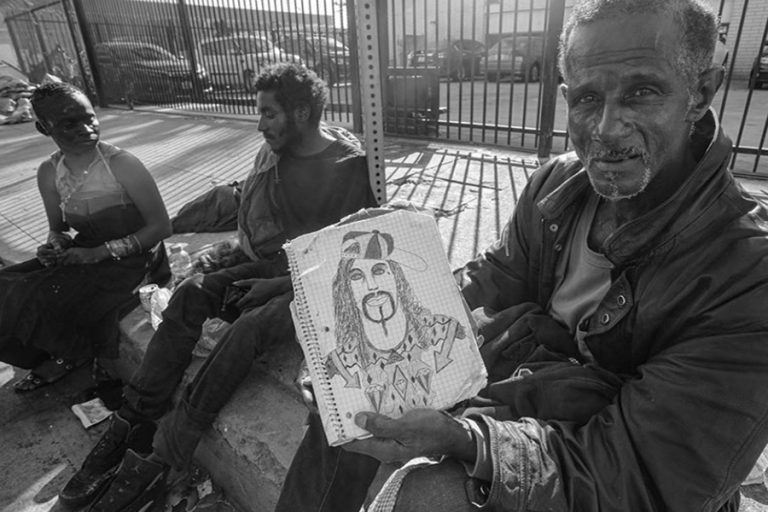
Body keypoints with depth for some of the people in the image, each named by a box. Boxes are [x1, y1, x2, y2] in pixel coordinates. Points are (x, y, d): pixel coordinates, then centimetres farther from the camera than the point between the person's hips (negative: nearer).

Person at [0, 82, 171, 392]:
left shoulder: (122, 165, -17)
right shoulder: (49, 173, 1)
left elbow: (161, 227, -17)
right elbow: (57, 229, 16)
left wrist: (101, 252, -21)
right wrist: (56, 247, -9)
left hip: (131, 258, -6)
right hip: (83, 253, 6)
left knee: (51, 302, -22)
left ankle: (72, 355, 10)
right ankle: (57, 352, 12)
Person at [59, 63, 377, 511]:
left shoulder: (350, 167, -14)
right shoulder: (273, 151, 6)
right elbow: (254, 219, 15)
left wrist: (280, 284, -18)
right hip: (271, 263, 7)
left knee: (249, 327, -30)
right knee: (190, 293, -15)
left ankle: (157, 461, -17)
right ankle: (133, 426, -10)